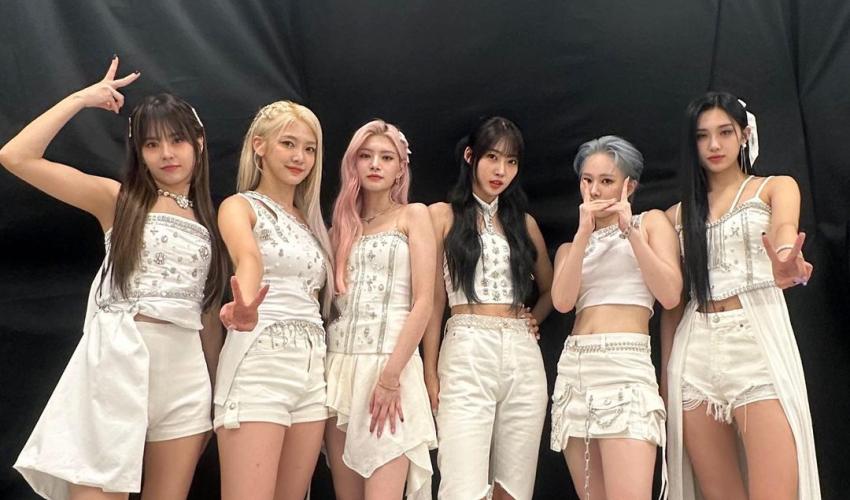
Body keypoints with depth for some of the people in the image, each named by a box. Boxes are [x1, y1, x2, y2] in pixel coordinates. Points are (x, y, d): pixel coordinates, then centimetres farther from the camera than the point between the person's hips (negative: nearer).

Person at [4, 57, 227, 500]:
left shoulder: (208, 220, 14)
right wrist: (81, 99, -4)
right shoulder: (116, 199, 3)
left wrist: (215, 390, 14)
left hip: (185, 370, 4)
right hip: (119, 360, -4)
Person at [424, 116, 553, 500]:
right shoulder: (443, 215, 6)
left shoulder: (524, 222, 16)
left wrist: (533, 320, 8)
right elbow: (434, 300, 2)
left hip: (522, 357, 4)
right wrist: (430, 372, -6)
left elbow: (550, 289, 28)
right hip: (466, 356, -4)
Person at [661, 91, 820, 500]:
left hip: (759, 342, -3)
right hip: (695, 353, 3)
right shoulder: (678, 214, 16)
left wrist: (785, 261, -40)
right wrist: (666, 377, 7)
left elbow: (784, 231, -16)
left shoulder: (776, 188, 8)